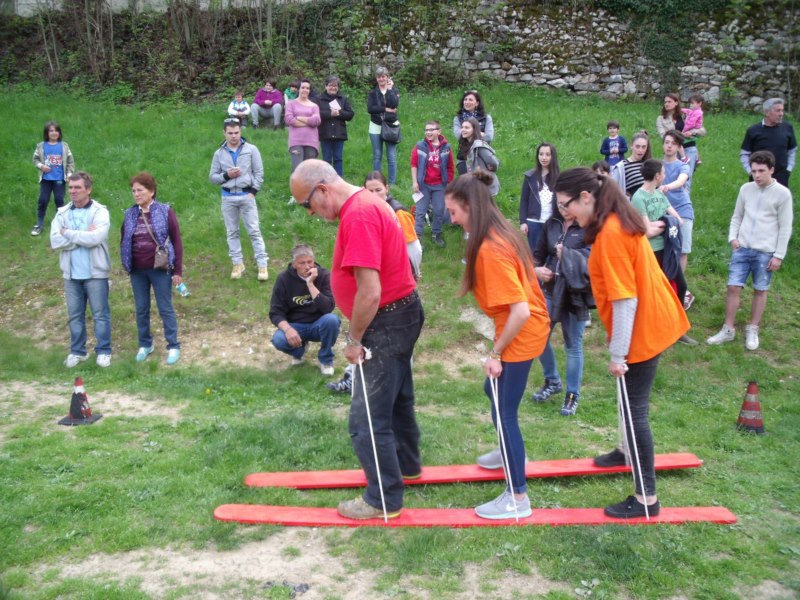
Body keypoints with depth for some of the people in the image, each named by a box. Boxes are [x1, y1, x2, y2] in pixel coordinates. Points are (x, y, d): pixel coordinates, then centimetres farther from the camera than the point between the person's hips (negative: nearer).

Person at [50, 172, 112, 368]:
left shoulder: (100, 212, -7)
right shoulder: (62, 213, 5)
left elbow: (95, 238, -23)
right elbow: (55, 241, -8)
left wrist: (68, 233, -12)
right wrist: (83, 236, -15)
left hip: (95, 273, -4)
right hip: (71, 274, 4)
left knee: (100, 314, 5)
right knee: (75, 315, 12)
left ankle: (104, 351, 16)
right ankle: (77, 351, 25)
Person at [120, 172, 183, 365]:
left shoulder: (165, 211, -7)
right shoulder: (129, 214, 3)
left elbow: (176, 241, -6)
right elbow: (124, 242, 14)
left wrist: (178, 270, -8)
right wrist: (126, 265, 7)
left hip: (160, 269, -4)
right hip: (137, 271, 4)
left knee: (166, 309, 3)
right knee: (141, 309, 12)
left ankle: (173, 346, 11)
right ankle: (145, 344, 26)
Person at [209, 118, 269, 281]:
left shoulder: (251, 150, 1)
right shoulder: (219, 153, 5)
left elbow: (259, 173, 0)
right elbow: (212, 177, 7)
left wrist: (253, 192, -9)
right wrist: (226, 175, -11)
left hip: (246, 195, -2)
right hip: (228, 197, 3)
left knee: (254, 230, -3)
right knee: (232, 232, 8)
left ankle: (262, 264, 0)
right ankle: (238, 264, 17)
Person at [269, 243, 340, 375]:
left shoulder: (324, 275, -12)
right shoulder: (284, 279, -9)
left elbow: (328, 308, -24)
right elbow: (276, 312, -10)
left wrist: (310, 284, -29)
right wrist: (287, 329, -29)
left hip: (318, 325, 0)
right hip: (295, 326, 1)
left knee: (331, 319, -34)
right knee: (278, 340, -31)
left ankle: (325, 359, -7)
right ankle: (299, 349, 8)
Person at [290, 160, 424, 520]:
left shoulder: (358, 215, -24)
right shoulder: (368, 203, 8)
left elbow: (370, 292, -28)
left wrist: (354, 340, -15)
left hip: (386, 323, -10)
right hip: (402, 313, 10)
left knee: (367, 419, 0)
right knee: (397, 398, 26)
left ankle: (384, 500, 13)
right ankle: (406, 464, 45)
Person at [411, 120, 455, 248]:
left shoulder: (446, 147, -3)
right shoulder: (420, 146, -7)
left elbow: (450, 167, 4)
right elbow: (414, 164, -3)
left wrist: (449, 184, 5)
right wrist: (414, 182, -7)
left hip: (439, 185, 1)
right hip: (424, 185, -1)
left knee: (439, 211, 9)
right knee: (420, 211, 2)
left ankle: (436, 234, 25)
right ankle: (417, 237, 6)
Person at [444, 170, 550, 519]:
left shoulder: (491, 249, -27)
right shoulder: (500, 234, 1)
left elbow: (520, 310, -30)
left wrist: (496, 353, -20)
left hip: (521, 335, -10)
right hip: (527, 329, 10)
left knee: (504, 411, -2)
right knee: (494, 391, 26)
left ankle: (518, 498, 8)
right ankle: (509, 452, 49)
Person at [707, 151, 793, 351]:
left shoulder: (782, 194, -6)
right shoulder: (746, 189, 5)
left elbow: (785, 227, -4)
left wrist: (779, 255, -7)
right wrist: (733, 237, -2)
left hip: (765, 251, -3)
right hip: (742, 248, 3)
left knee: (760, 290, 8)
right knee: (733, 287, 0)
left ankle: (752, 330, 21)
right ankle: (728, 330, 10)